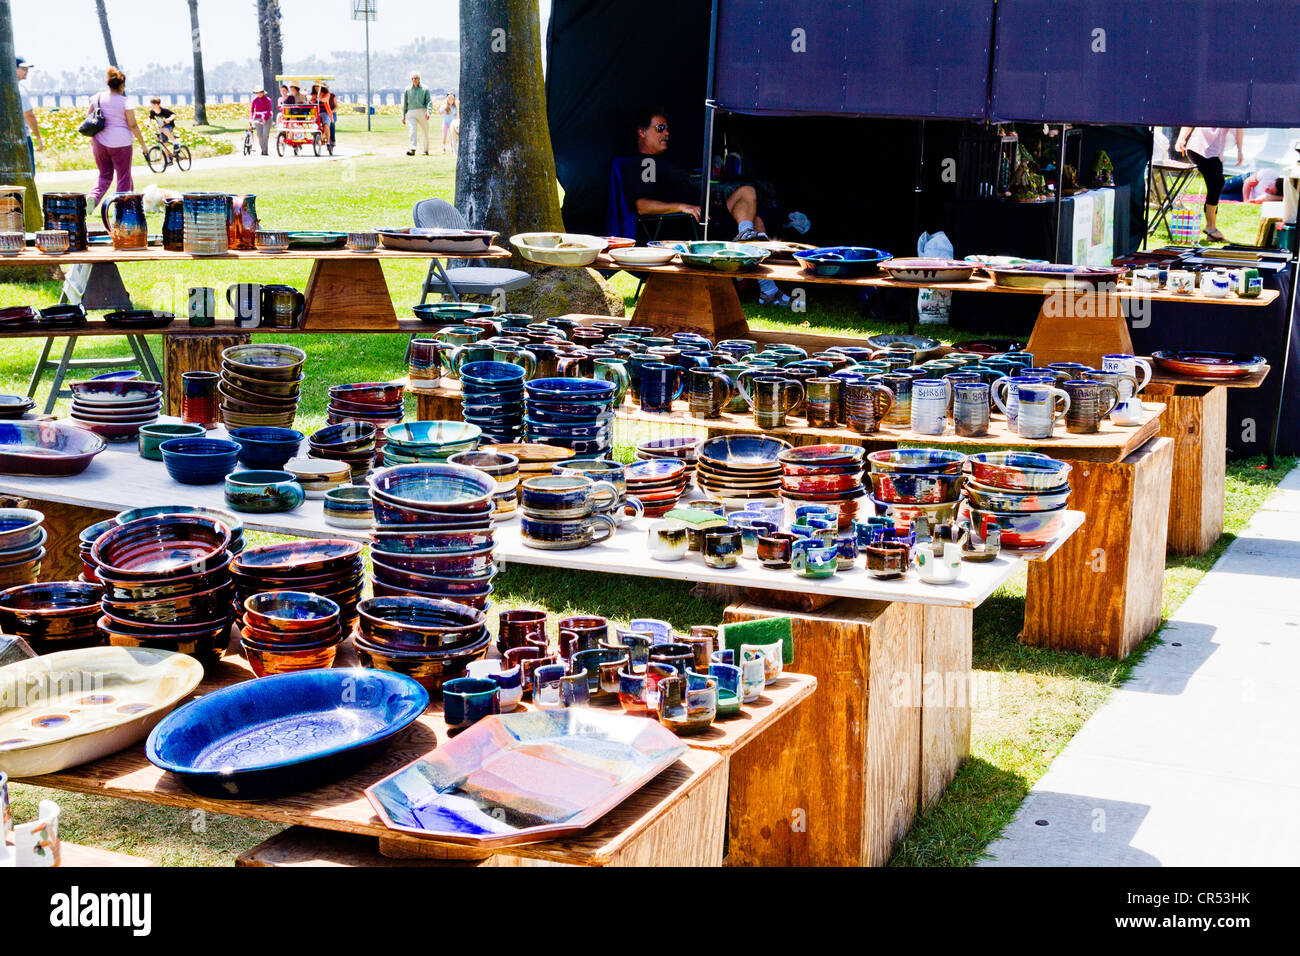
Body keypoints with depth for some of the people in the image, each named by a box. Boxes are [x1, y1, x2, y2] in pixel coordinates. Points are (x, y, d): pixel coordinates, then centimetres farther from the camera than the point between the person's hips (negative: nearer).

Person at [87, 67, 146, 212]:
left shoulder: (98, 97, 3)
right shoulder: (125, 102, -10)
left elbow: (88, 116, 10)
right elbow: (133, 125, -10)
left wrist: (92, 138, 22)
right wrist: (142, 144, 0)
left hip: (100, 142, 4)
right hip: (120, 143, -4)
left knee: (105, 175, 17)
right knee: (124, 177, 7)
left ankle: (94, 197, -9)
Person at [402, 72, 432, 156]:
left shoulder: (424, 89, 5)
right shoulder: (407, 90, 11)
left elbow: (429, 101, -1)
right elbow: (405, 103, 16)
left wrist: (428, 112, -18)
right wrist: (403, 116, 13)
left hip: (422, 112, -1)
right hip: (411, 112, 1)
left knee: (424, 132, 7)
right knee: (412, 131, -16)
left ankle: (426, 150, 22)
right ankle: (412, 149, -26)